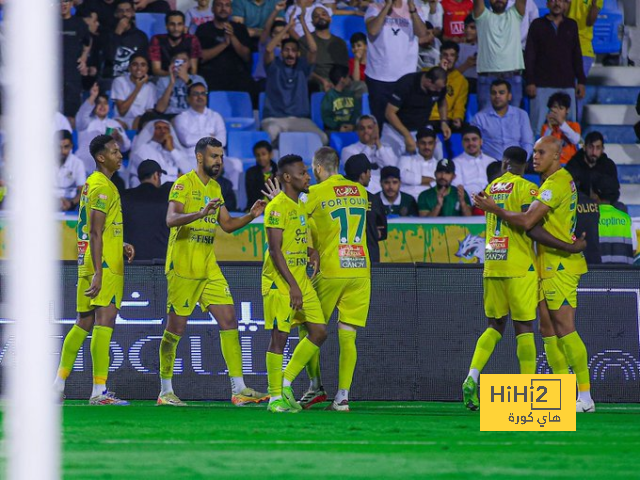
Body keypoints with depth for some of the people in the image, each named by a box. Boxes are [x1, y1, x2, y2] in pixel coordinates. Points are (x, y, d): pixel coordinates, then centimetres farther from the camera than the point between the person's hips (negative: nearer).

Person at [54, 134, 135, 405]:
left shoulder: (91, 184, 19)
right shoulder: (102, 187, -13)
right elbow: (95, 234, -20)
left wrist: (122, 246, 16)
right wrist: (98, 273, -24)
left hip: (87, 264, 10)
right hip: (105, 266, -10)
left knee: (83, 324, 15)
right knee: (105, 320, -13)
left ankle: (58, 385, 19)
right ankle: (99, 392, -18)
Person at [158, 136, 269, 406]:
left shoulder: (215, 188, 16)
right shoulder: (184, 184, -8)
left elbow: (227, 225, 23)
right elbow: (171, 219, -22)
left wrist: (251, 215, 6)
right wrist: (201, 213, -37)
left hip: (209, 267, 7)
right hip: (182, 266, -7)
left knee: (229, 321, -1)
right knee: (176, 328, -2)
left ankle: (239, 390, -1)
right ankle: (165, 391, 8)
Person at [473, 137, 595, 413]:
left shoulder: (556, 184, -15)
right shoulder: (563, 181, 17)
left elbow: (527, 221, -22)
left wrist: (493, 209, -12)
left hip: (560, 266, -10)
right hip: (553, 265, 10)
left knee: (564, 328, -12)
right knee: (548, 330, 10)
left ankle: (585, 397, -13)